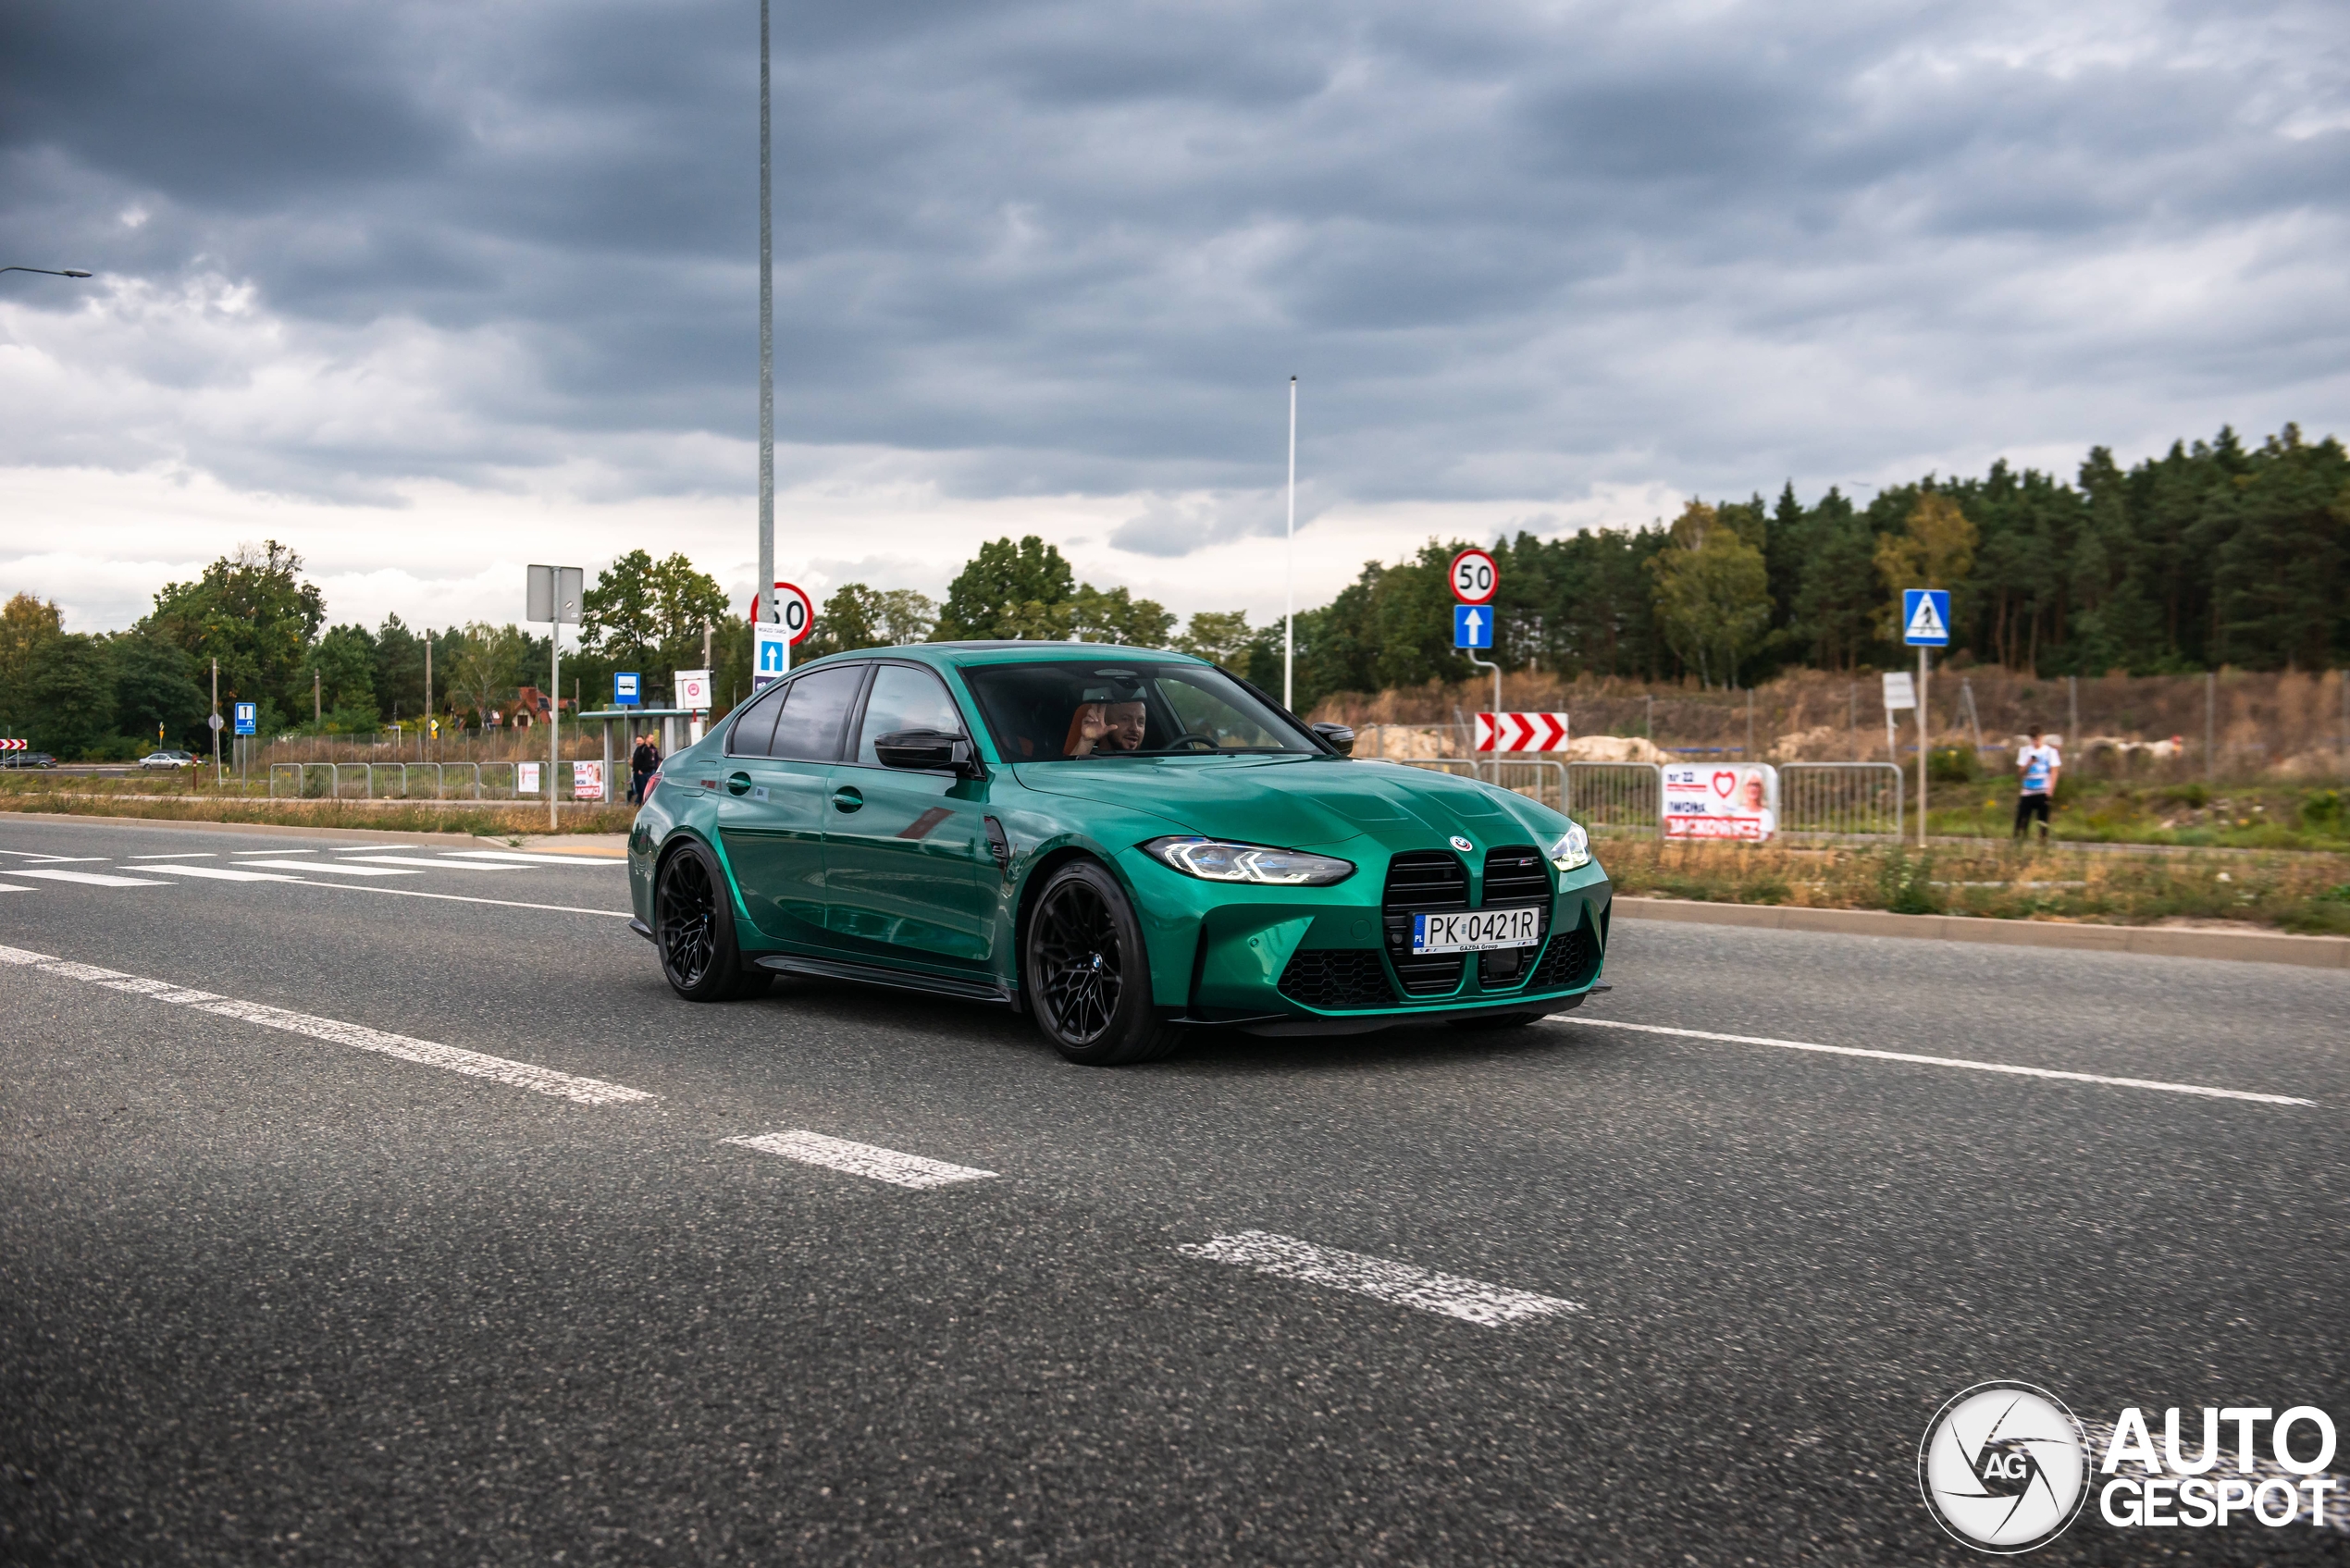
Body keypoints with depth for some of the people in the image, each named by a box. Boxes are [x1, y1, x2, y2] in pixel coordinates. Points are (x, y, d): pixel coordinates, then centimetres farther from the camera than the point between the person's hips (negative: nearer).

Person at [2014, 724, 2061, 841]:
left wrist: (2050, 790, -10)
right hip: (2027, 792, 2)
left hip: (2044, 792, -2)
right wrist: (2028, 764, -11)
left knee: (2043, 821, -3)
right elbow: (2020, 773, 8)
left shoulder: (2050, 751, 4)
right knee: (2021, 822, -5)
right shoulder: (2025, 751, 10)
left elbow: (2054, 772, 1)